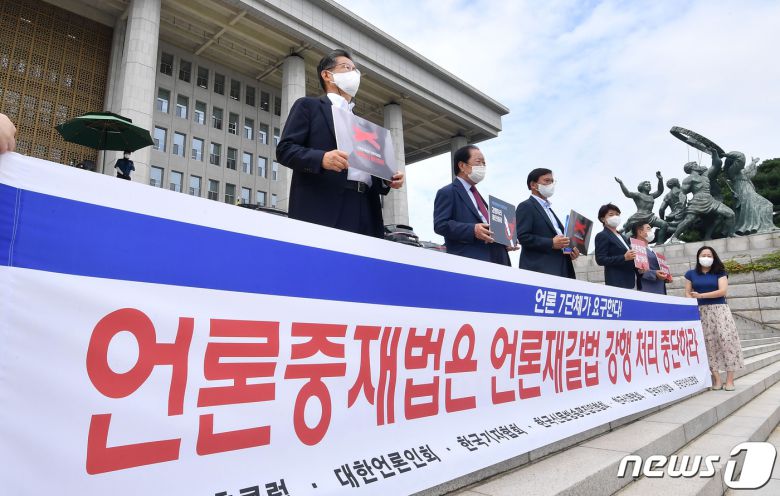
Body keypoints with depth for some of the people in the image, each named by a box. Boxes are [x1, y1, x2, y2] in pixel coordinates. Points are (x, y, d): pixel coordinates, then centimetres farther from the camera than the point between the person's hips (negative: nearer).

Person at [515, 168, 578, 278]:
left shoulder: (548, 209, 27)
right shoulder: (526, 207, -1)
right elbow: (522, 236, -14)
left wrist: (570, 250, 9)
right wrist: (551, 243, -19)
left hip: (558, 271, 8)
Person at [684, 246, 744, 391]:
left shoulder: (720, 273, 8)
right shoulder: (691, 274, 12)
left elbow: (723, 291, -6)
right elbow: (688, 293, 9)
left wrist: (701, 295, -11)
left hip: (719, 310, -1)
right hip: (701, 312, 1)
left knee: (727, 339, -11)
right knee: (708, 343, -5)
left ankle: (729, 379, -8)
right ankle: (716, 379, -3)